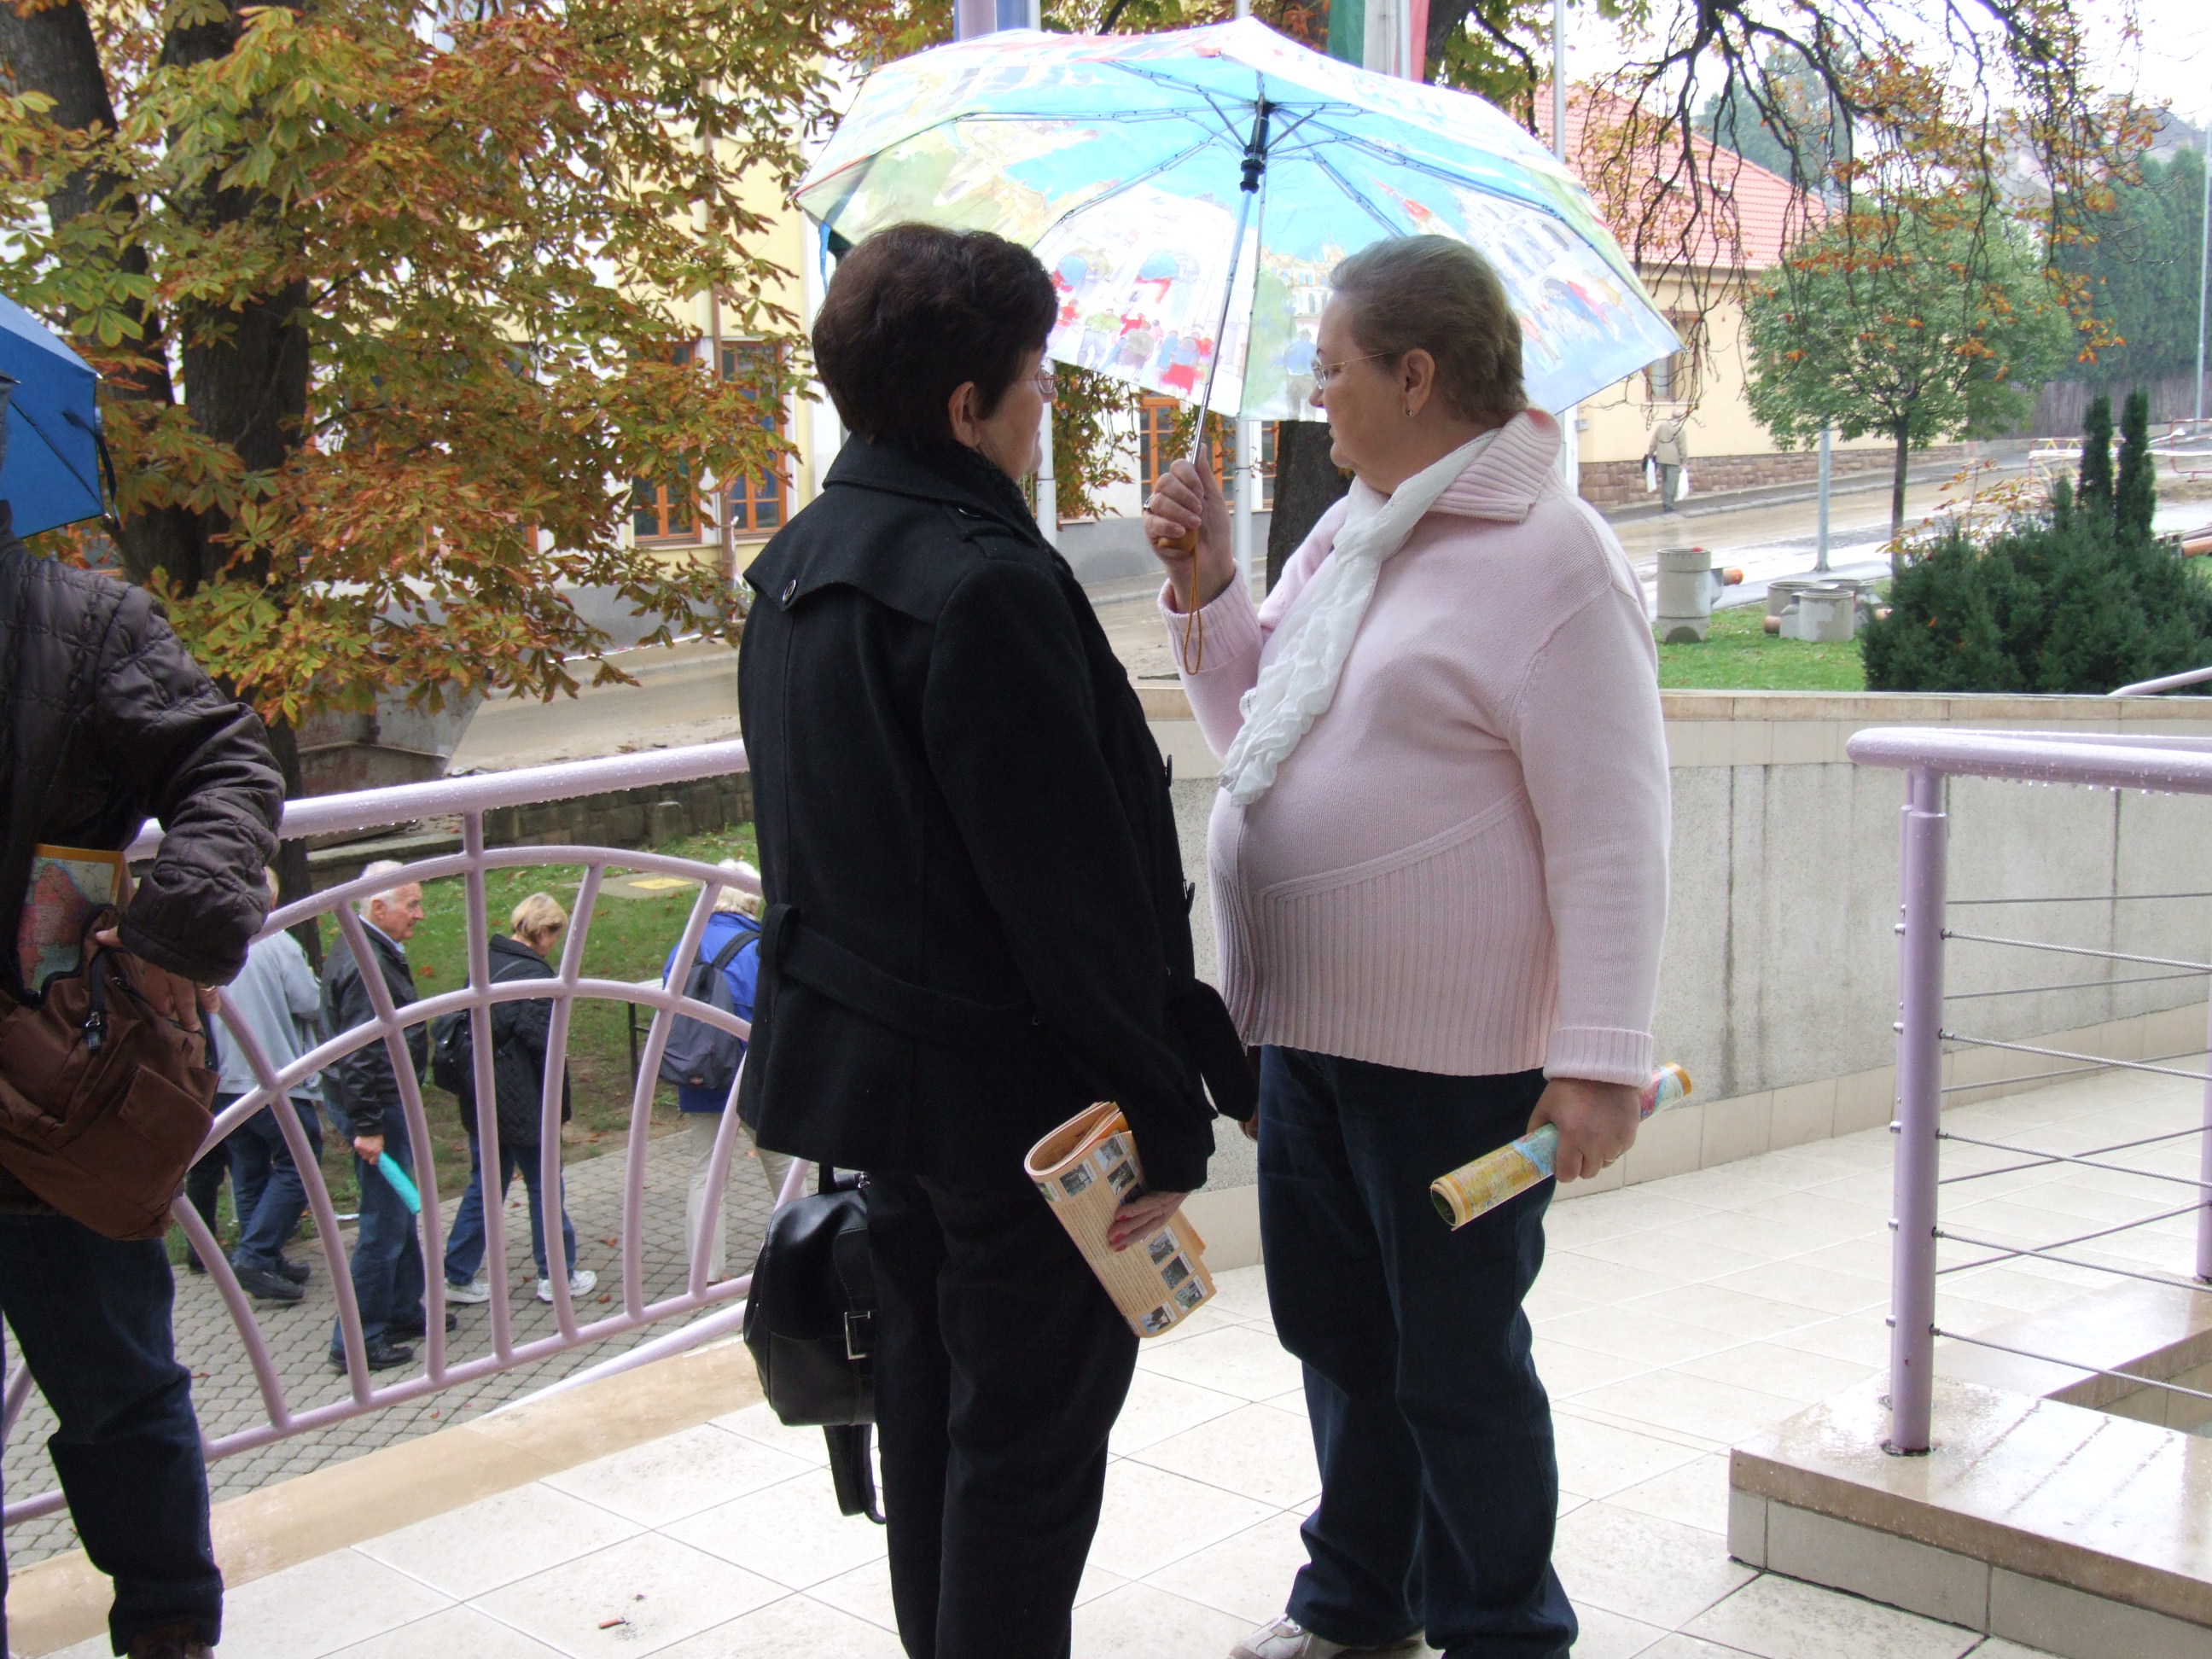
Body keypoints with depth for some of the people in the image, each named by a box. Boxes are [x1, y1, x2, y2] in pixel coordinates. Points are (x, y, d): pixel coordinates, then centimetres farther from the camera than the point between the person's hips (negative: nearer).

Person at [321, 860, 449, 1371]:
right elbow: (360, 1054, -27)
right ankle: (356, 1341, 3)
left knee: (399, 1214, 21)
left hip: (384, 1102, 11)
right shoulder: (365, 965, -23)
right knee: (384, 1224, -4)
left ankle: (403, 1312, 34)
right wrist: (367, 1127, -26)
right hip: (375, 1106, -11)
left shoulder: (374, 950, 11)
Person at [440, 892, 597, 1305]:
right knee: (545, 1186, 7)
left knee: (485, 1185, 16)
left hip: (479, 1097, 7)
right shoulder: (533, 975, -18)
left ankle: (457, 1276, 17)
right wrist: (560, 1107, -10)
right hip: (521, 1105, -7)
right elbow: (543, 1047, -20)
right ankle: (557, 1276, 16)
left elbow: (456, 1022, 13)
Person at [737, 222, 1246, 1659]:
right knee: (1032, 1438, 5)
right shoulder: (988, 586, -23)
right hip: (1010, 1090, -9)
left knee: (929, 1402, 22)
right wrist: (1166, 1117, -16)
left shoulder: (799, 571, 7)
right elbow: (1072, 883, -23)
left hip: (861, 1052, 10)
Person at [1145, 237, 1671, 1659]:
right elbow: (1255, 729, 22)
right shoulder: (1346, 535, 12)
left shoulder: (1550, 558, -16)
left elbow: (1613, 834, -20)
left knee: (1457, 1366, 7)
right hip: (1307, 1021, 9)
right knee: (1337, 1332, 21)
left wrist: (1600, 1061, -22)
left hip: (1455, 1056, -9)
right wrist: (1207, 589, 6)